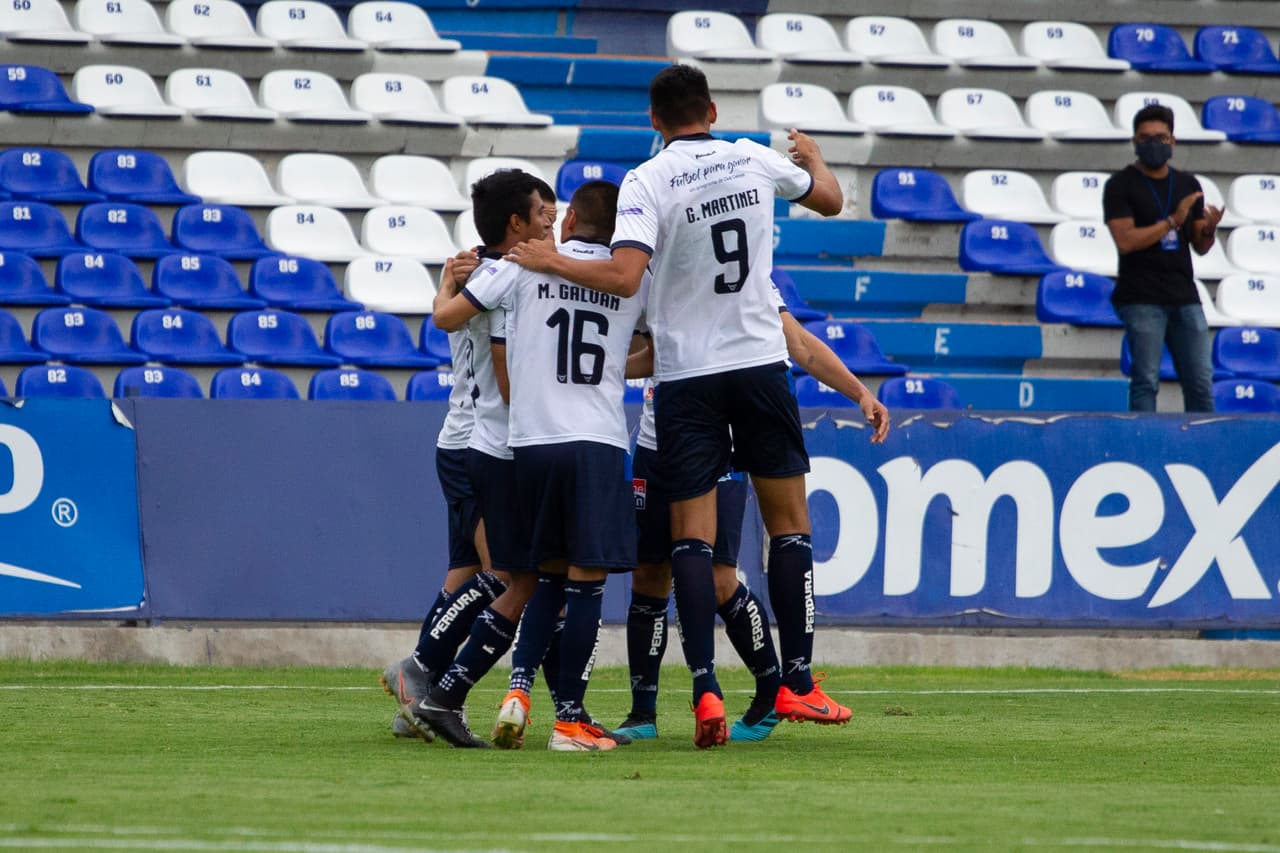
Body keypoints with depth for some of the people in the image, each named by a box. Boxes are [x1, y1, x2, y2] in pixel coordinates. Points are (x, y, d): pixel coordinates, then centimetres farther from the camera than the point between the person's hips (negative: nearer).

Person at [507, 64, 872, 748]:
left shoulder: (647, 180, -9)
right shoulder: (753, 160, 4)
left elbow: (623, 277, -22)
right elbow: (829, 200, 23)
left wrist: (551, 262, -8)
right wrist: (813, 156, 44)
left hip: (686, 375, -2)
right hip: (760, 361, 2)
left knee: (692, 536, -1)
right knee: (788, 520, 10)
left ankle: (706, 690, -13)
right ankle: (796, 683, 8)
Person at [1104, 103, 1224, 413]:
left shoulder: (1187, 185, 14)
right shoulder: (1121, 186, -1)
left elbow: (1200, 246, 15)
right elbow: (1125, 241, -13)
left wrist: (1209, 228, -8)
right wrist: (1172, 221, -17)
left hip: (1185, 298, 5)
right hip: (1142, 300, -5)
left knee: (1201, 382, 3)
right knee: (1146, 381, -7)